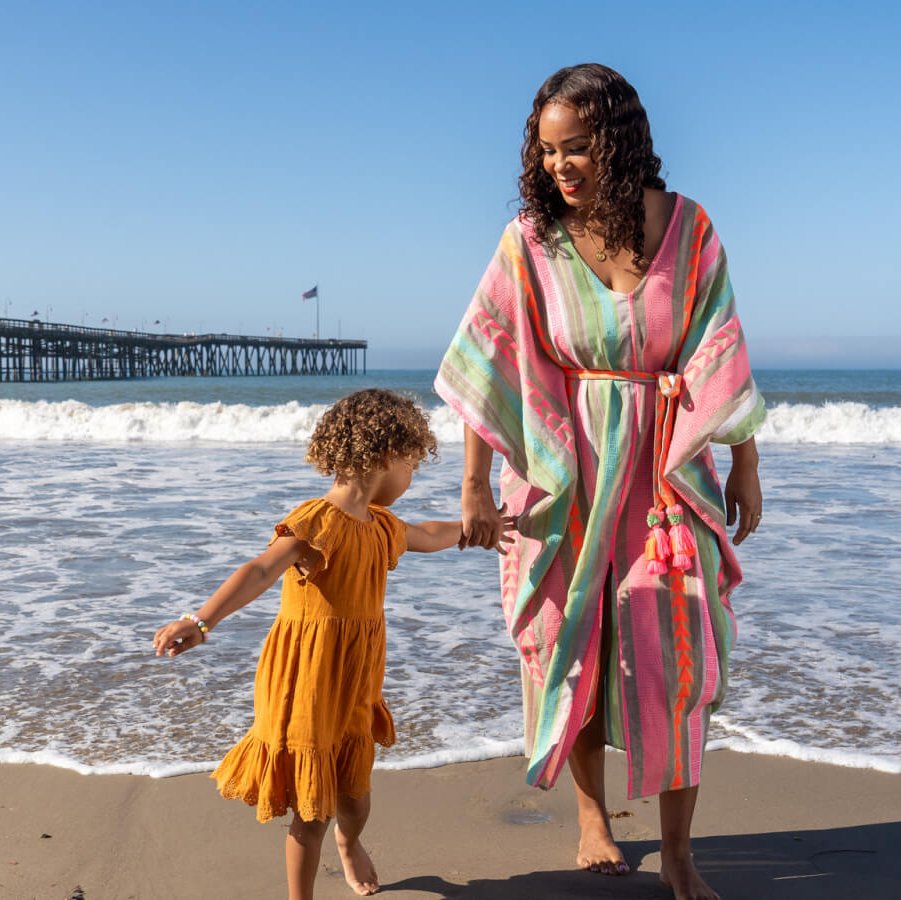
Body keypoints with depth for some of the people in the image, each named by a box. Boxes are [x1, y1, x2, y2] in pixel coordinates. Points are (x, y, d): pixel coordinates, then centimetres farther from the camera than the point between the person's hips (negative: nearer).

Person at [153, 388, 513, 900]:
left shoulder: (381, 527, 8)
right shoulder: (317, 522, -21)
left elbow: (429, 537, 32)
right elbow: (260, 572, -37)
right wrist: (202, 621, -52)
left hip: (356, 685, 8)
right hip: (308, 684, -8)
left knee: (355, 790, 21)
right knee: (313, 807, 3)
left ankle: (349, 842, 55)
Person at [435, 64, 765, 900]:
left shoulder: (687, 228, -6)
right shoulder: (531, 239, -7)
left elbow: (721, 356, 0)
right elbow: (490, 365, -6)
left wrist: (746, 465, 2)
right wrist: (475, 487, -7)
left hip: (668, 469, 0)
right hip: (566, 468, 0)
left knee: (675, 652, 0)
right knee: (573, 642, 8)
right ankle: (592, 816, 29)